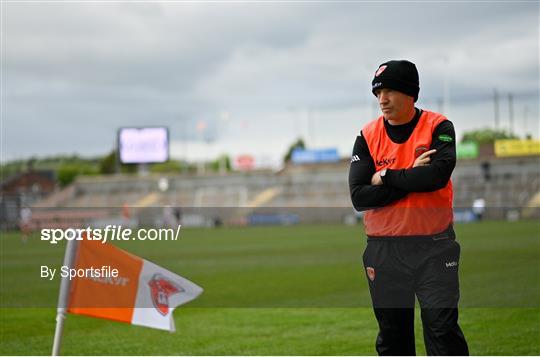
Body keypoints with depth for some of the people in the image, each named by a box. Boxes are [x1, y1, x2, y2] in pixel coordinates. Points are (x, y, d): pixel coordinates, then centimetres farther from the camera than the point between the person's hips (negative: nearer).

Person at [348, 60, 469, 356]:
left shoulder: (438, 127, -2)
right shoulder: (367, 137, 4)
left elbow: (437, 174, -21)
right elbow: (359, 197, -7)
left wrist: (386, 178, -10)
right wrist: (411, 177, -12)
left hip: (433, 246, -3)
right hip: (384, 251, 3)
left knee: (443, 328, -7)